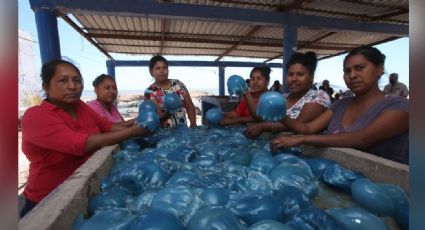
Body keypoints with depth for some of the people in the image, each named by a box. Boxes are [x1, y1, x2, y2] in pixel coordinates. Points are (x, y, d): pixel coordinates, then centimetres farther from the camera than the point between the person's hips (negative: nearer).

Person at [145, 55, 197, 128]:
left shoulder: (178, 84, 6)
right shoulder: (150, 91, -2)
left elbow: (190, 106, 6)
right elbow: (157, 115, -8)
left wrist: (193, 125, -3)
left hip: (183, 128, 3)